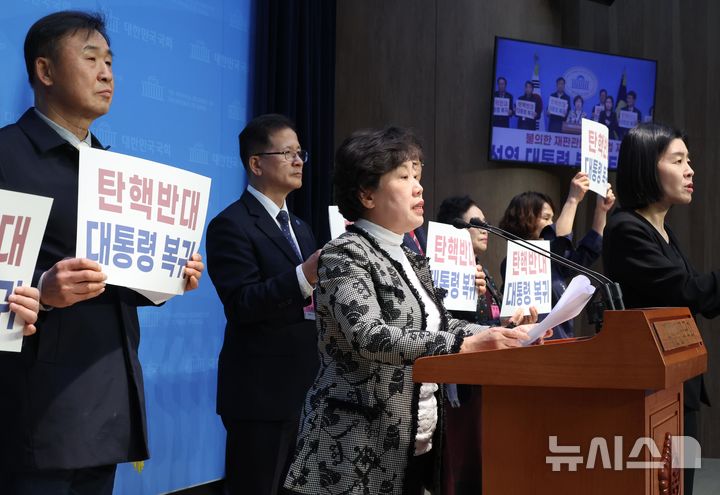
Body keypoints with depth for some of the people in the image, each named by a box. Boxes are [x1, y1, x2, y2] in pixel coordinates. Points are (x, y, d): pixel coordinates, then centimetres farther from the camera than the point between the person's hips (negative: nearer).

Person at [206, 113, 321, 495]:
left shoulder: (300, 228, 18)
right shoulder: (230, 225, -9)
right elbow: (243, 305, -20)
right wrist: (304, 275, -31)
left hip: (306, 388, 8)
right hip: (261, 391, -8)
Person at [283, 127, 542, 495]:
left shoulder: (410, 258, 14)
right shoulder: (345, 254, -11)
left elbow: (437, 325, 17)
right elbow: (369, 337, -25)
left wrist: (500, 336, 0)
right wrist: (466, 344, -32)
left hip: (417, 444, 8)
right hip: (359, 451, -8)